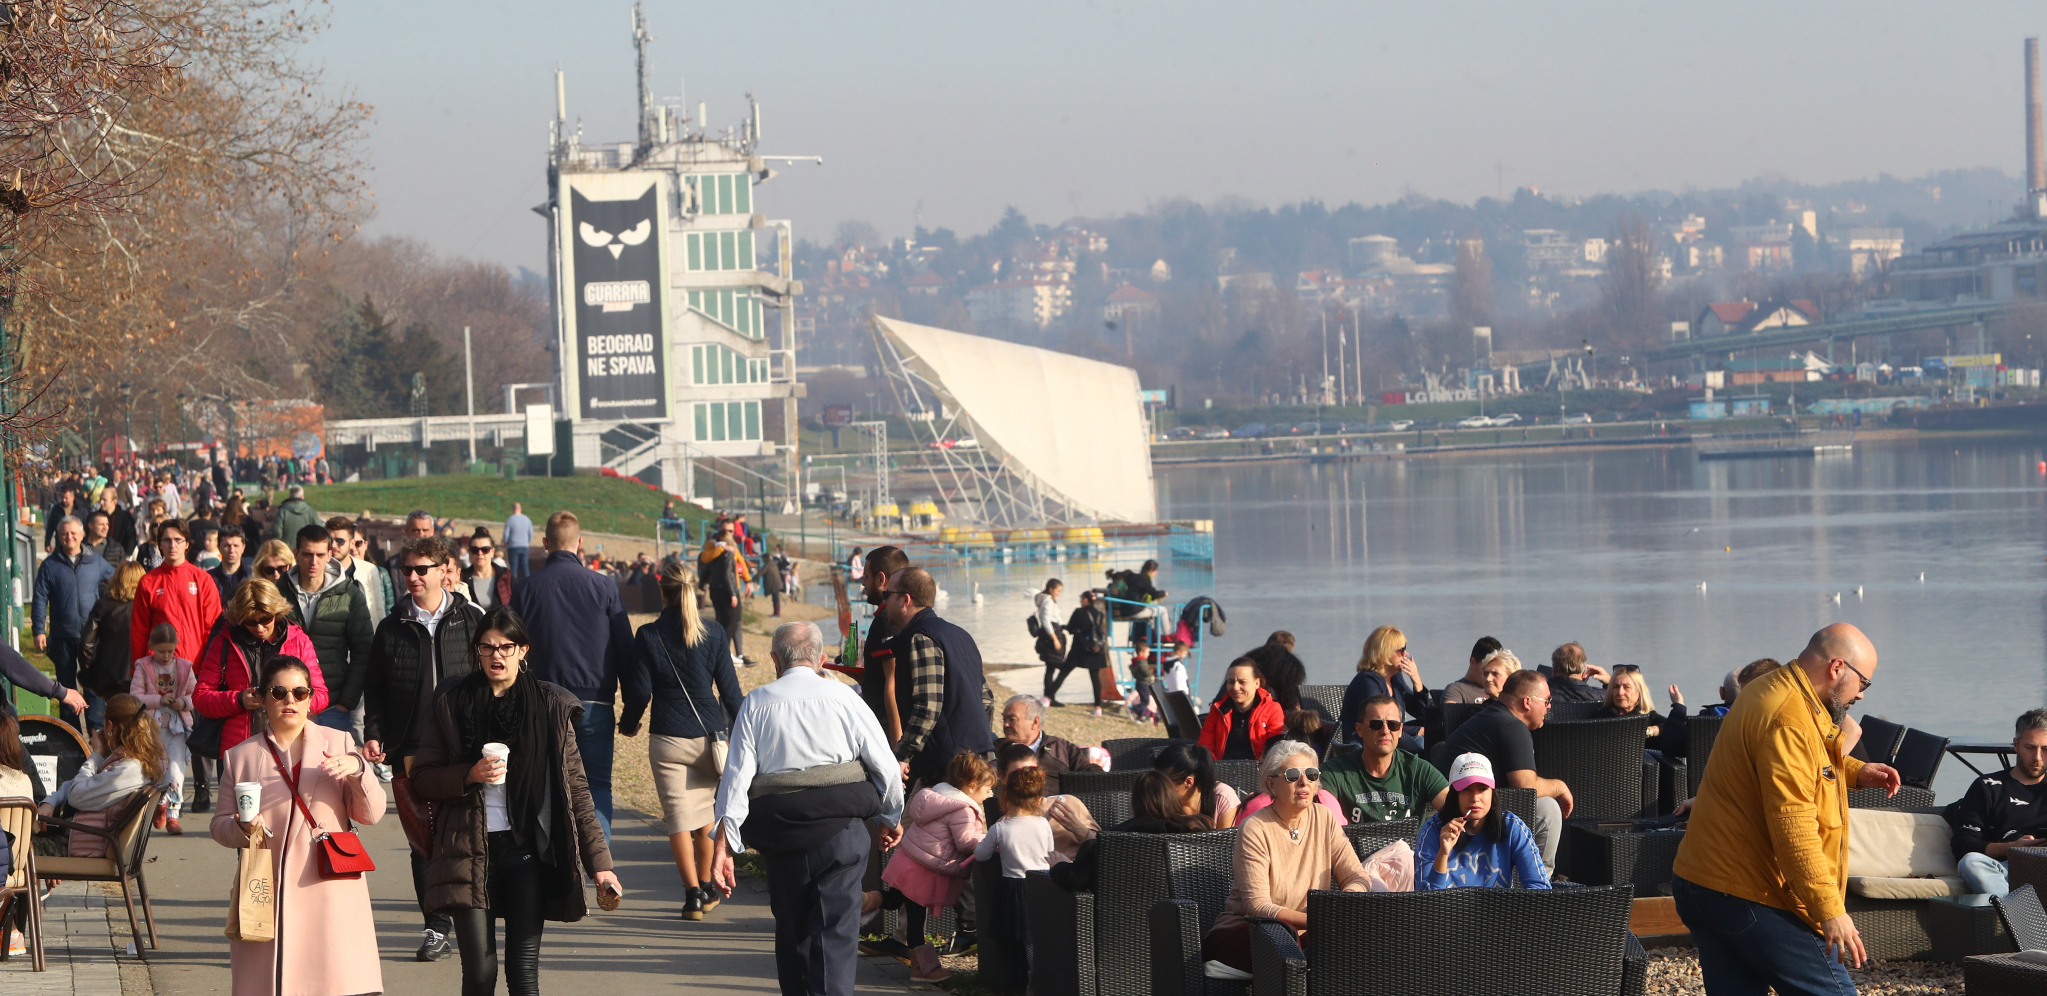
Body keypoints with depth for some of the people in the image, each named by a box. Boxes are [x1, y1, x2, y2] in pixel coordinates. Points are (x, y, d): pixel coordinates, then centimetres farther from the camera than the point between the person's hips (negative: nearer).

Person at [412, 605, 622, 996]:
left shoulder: (551, 707, 5)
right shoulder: (450, 703, 6)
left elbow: (576, 790, 5)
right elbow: (422, 779, 8)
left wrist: (600, 865, 0)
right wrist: (469, 776, -13)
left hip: (527, 851, 0)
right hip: (471, 853, 0)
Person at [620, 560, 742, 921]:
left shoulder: (648, 636, -7)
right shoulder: (712, 633, -2)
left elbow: (639, 690, -5)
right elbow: (729, 688, 1)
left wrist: (629, 723, 15)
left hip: (667, 740, -2)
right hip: (709, 735, 2)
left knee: (679, 816, 2)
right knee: (706, 811, 18)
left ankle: (693, 894, -4)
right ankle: (705, 888, 26)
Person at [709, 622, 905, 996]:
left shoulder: (756, 703, 3)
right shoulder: (843, 698, 0)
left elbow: (737, 773, -4)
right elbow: (885, 765, 2)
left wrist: (725, 844, -3)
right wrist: (892, 817, 20)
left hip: (780, 835, 2)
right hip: (840, 832, -2)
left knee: (792, 932, 17)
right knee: (835, 934, -5)